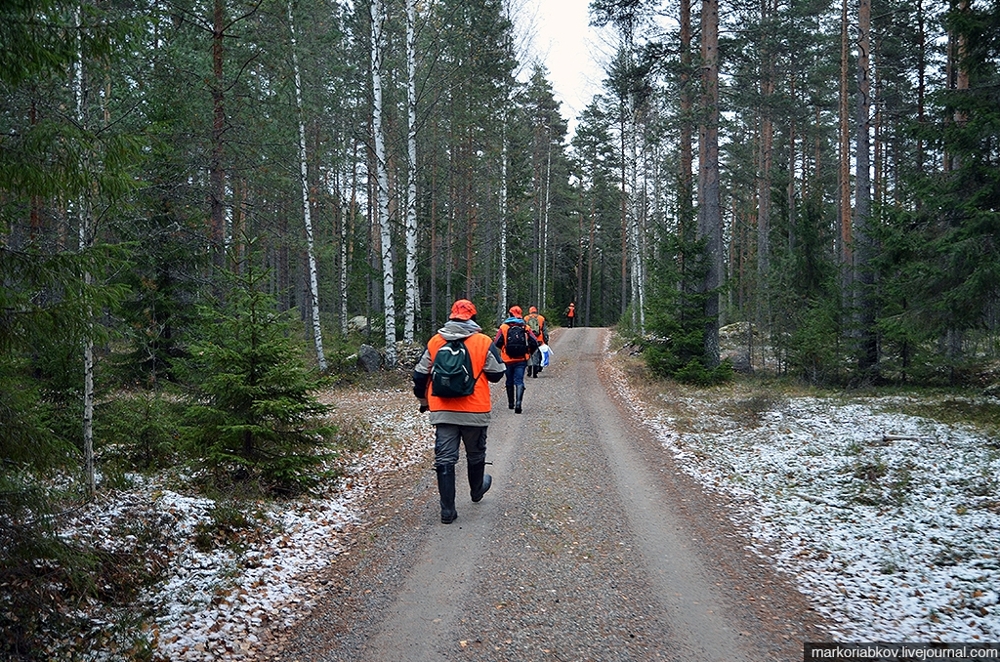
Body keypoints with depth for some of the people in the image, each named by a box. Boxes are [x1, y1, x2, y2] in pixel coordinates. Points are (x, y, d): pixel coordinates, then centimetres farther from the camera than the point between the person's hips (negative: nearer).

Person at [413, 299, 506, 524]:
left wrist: (423, 399, 22)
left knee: (445, 459, 4)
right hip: (475, 411, -1)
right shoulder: (484, 342, -6)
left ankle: (448, 510, 2)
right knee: (475, 455, 21)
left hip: (442, 411, 1)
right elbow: (496, 374, -4)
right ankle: (477, 490, 43)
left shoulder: (435, 342, 2)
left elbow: (420, 374, 6)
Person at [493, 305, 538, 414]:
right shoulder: (525, 328, 1)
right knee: (519, 381, -2)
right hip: (521, 360, 0)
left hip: (507, 360, 0)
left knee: (510, 381, 16)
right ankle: (518, 402, -22)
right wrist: (529, 352, 14)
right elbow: (534, 342, -3)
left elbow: (497, 343, -7)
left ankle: (511, 403, 27)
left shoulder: (504, 327, -2)